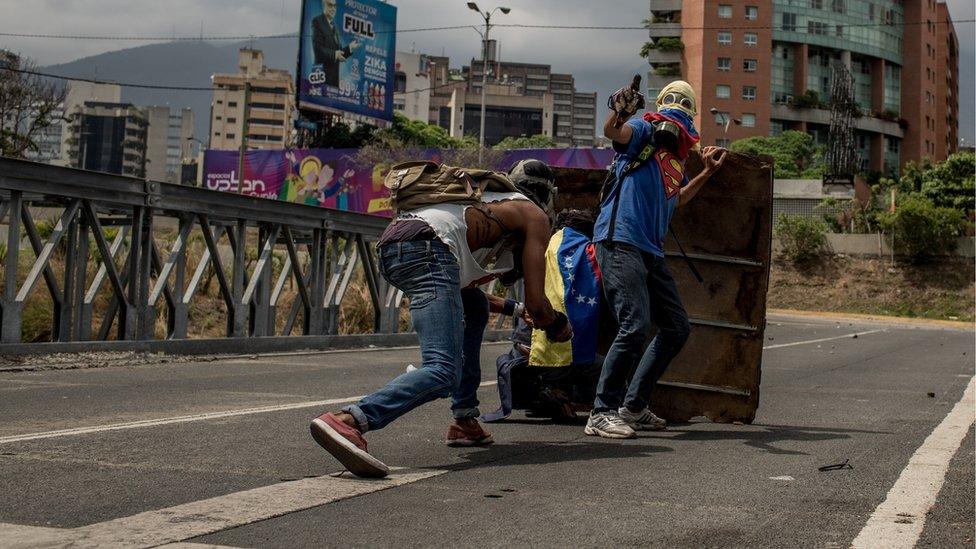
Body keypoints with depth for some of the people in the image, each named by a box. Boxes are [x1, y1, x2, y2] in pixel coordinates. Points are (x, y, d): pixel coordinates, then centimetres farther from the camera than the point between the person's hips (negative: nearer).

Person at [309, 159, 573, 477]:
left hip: (389, 245, 9)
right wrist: (558, 326, 32)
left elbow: (462, 288, 47)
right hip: (426, 249, -9)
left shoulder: (492, 203, 41)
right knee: (444, 372, -18)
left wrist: (508, 307, 59)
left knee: (476, 308, 32)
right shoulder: (535, 215, 19)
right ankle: (347, 422, -40)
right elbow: (536, 303, 11)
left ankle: (465, 422, 26)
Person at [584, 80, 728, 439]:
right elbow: (613, 132, -27)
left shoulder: (677, 159, 21)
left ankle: (633, 406, 19)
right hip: (620, 241, -9)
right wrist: (618, 113, -49)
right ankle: (602, 414, -11)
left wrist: (707, 173, 34)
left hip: (651, 252, 9)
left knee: (676, 327, 13)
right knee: (635, 325, -20)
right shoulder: (645, 131, -2)